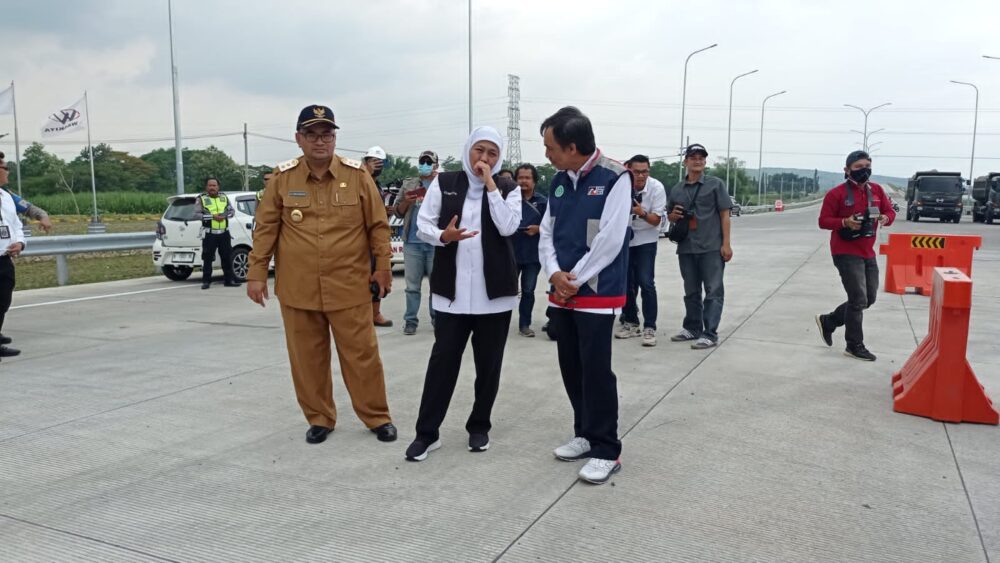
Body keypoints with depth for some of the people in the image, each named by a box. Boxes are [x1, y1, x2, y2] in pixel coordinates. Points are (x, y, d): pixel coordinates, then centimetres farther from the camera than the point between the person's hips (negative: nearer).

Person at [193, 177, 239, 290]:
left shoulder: (224, 197, 13)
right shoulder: (201, 199, 1)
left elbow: (232, 211, 13)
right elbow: (197, 214, -8)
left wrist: (225, 215, -9)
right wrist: (212, 216, -16)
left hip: (224, 233, 3)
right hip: (209, 234, -3)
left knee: (227, 257, 6)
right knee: (207, 257, -2)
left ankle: (229, 279, 14)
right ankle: (206, 281, 5)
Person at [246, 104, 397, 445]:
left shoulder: (357, 175, -1)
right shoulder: (282, 178, 1)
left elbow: (378, 225, 2)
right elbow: (266, 229, 4)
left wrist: (383, 266, 0)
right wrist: (257, 273, 1)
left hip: (349, 286, -1)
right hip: (298, 288, 2)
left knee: (361, 354, 5)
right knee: (307, 358, 10)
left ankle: (378, 417, 20)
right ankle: (319, 418, 27)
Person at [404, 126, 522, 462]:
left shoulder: (508, 188, 4)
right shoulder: (443, 183, 5)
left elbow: (508, 227, -12)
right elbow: (423, 224, 2)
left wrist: (491, 185, -11)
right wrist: (443, 236, -18)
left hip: (494, 289, 1)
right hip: (452, 289, 0)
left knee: (488, 363, 9)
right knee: (443, 359, -1)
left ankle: (479, 426, 25)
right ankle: (427, 432, 8)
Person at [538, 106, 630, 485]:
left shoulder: (615, 178, -12)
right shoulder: (558, 181, 10)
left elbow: (610, 240, -17)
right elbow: (547, 233, 10)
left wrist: (575, 279, -12)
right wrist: (554, 273, -8)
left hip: (597, 293, -7)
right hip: (561, 293, 7)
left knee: (596, 371, -4)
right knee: (571, 368, 13)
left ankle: (606, 450, 8)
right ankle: (585, 434, 29)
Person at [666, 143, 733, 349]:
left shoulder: (715, 184, 3)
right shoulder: (676, 189, 14)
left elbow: (724, 214, -1)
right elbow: (670, 217, 24)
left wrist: (726, 243, -8)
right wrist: (673, 215, -2)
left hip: (712, 247, -4)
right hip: (686, 248, 4)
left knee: (713, 291, -4)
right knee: (691, 291, 13)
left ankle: (710, 333, -2)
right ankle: (692, 328, 24)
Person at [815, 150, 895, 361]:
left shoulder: (877, 190, 7)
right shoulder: (837, 193, -10)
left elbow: (890, 212, 11)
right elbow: (823, 221, -9)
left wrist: (885, 218, -13)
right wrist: (845, 222, -26)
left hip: (868, 253, 7)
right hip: (846, 253, -7)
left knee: (869, 299, 13)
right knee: (859, 299, -6)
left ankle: (828, 321, 29)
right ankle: (855, 346, 8)